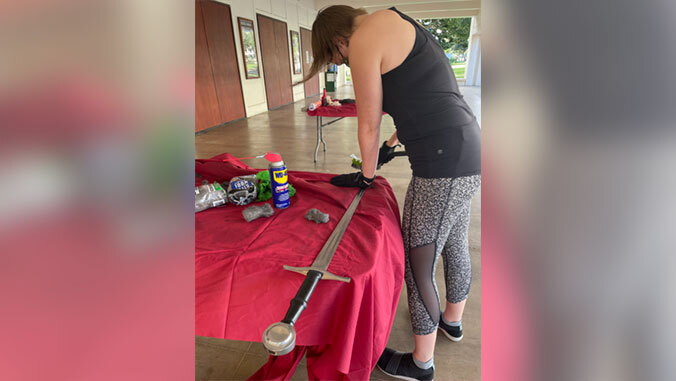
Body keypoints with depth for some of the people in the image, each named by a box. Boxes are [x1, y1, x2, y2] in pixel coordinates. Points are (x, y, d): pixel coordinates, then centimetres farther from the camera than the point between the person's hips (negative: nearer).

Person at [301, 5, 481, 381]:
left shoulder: (363, 38, -8)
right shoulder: (398, 24, 21)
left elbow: (368, 126, -5)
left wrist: (366, 174, 11)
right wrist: (390, 146, 37)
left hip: (442, 167, -10)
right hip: (469, 154, 10)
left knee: (417, 268, 5)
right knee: (455, 246, 25)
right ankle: (452, 321, 51)